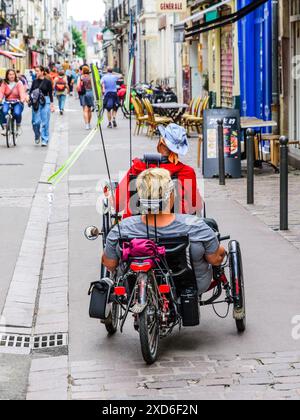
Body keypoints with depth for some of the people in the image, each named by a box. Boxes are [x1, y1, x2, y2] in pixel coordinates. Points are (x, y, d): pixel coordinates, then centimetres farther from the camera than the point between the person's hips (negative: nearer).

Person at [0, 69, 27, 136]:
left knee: (17, 113, -30)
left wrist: (22, 99, -37)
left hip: (17, 102, -2)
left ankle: (18, 128, -3)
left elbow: (22, 92, -16)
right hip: (7, 102, 2)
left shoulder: (19, 83, -1)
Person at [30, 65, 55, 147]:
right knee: (36, 122, -3)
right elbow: (31, 92, 11)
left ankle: (44, 140, 5)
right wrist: (29, 98, -9)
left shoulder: (47, 82, 0)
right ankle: (37, 136, 22)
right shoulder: (35, 82, 9)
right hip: (36, 103, 2)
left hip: (45, 103, -2)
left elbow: (50, 94, 2)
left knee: (45, 122, -2)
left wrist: (52, 105, -1)